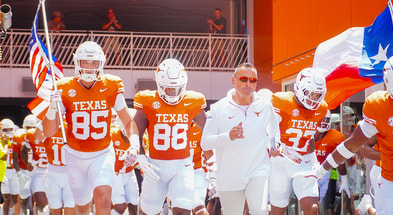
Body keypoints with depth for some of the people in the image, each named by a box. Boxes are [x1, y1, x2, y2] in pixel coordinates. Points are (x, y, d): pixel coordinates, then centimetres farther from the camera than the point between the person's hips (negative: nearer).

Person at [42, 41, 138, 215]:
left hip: (102, 155, -1)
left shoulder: (111, 87, -7)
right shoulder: (65, 89, -9)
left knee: (103, 199, -25)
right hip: (75, 156, 1)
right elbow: (48, 132, -9)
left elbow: (128, 122, 5)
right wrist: (53, 108, -26)